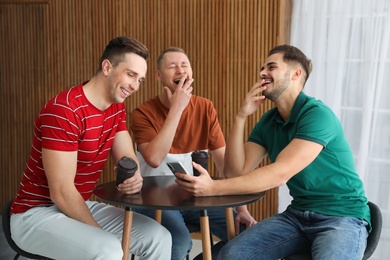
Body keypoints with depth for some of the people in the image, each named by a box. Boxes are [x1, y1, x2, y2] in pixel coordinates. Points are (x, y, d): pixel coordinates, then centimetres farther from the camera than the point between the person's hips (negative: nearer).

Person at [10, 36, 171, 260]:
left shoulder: (117, 108, 3)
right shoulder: (63, 110, -24)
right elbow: (61, 193, -26)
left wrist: (134, 176, -23)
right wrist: (103, 237, -20)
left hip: (81, 207, 8)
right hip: (37, 212, -8)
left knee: (159, 237, -2)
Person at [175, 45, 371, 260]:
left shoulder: (317, 114, -18)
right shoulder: (268, 122, 5)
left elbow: (280, 174, -28)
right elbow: (236, 172, -3)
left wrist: (213, 188, -33)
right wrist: (241, 116, -11)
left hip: (342, 216, -6)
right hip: (298, 214, 6)